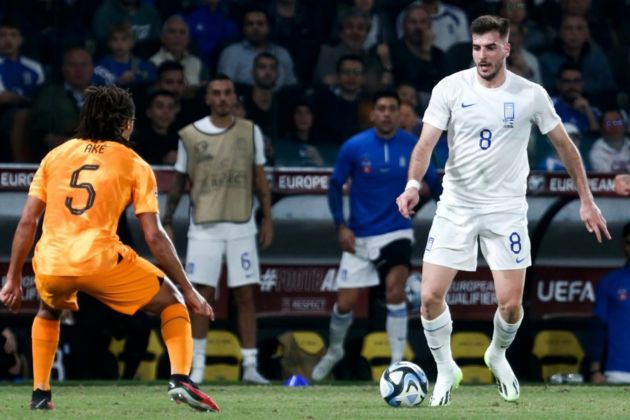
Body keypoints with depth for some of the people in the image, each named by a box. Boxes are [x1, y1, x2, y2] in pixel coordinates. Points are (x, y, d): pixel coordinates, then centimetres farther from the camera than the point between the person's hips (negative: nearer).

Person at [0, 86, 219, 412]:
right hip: (101, 262, -4)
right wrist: (190, 292, 9)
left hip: (50, 265, 4)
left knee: (48, 313, 38)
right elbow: (154, 237, 4)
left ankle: (40, 394, 29)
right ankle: (180, 379, -6)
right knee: (172, 303, 15)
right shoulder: (135, 165, 10)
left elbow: (27, 222, 13)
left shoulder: (55, 156, 18)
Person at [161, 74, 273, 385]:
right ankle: (197, 365, 1)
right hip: (204, 227, -1)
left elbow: (260, 179, 10)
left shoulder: (250, 132, 5)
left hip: (241, 226, 1)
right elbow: (178, 181, 9)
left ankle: (250, 365, 3)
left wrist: (268, 219, 5)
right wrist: (167, 222, 6)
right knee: (202, 294, -4)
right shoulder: (190, 135, 2)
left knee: (245, 295, 0)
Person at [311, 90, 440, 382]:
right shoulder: (354, 147, -9)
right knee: (345, 303, 3)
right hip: (360, 237, 1)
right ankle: (334, 350, 34)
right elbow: (336, 186, 2)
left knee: (395, 292, -22)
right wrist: (341, 226, -8)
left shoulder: (414, 147, -7)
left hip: (396, 233, -1)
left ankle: (397, 363, -13)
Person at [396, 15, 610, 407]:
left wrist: (587, 201, 5)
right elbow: (427, 142, -12)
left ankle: (497, 356, 30)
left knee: (511, 304, -3)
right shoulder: (451, 88, -7)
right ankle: (446, 370, 17)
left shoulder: (531, 95, -5)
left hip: (506, 209, 0)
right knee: (431, 297, -7)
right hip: (456, 206, 0)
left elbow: (564, 145, 6)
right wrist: (414, 184, -31)